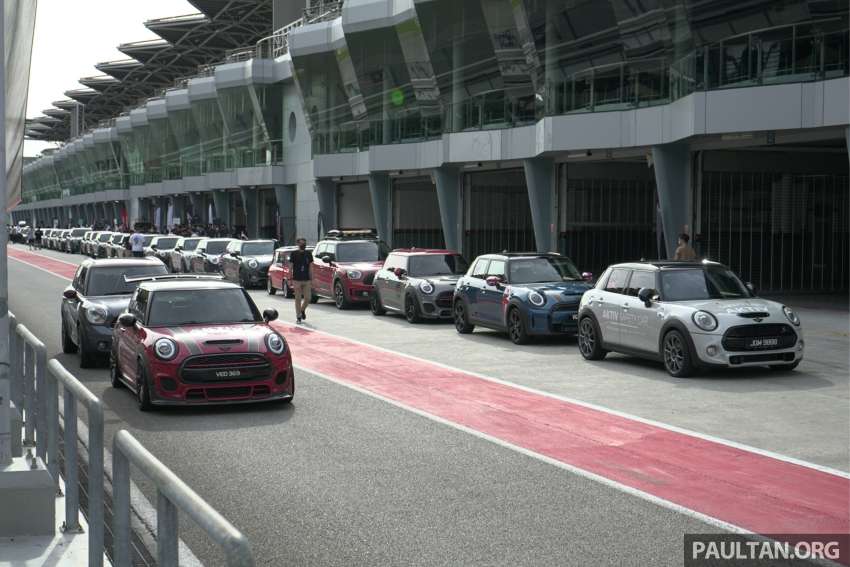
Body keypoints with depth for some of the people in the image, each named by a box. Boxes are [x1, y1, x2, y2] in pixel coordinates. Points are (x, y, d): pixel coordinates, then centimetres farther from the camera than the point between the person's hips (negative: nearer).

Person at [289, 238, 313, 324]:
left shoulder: (308, 254, 8)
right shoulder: (293, 254, -1)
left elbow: (311, 266, 11)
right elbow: (290, 266, 0)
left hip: (307, 280, 3)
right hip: (297, 280, -3)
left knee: (308, 298, 0)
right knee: (298, 299, 0)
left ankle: (302, 310, 28)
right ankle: (298, 316, 9)